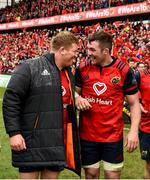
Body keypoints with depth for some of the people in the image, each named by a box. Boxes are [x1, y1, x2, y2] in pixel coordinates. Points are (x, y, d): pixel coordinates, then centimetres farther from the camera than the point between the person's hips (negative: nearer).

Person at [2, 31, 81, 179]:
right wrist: (14, 132, -17)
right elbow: (10, 100, -13)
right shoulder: (30, 68, -9)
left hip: (59, 142, 7)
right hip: (32, 141, -6)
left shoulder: (69, 73, 15)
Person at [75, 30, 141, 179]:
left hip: (113, 135, -2)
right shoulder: (82, 68, -2)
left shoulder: (124, 70, -9)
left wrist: (133, 131, -13)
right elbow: (74, 91, 12)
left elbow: (134, 103, -3)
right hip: (87, 133, 2)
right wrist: (77, 98, -12)